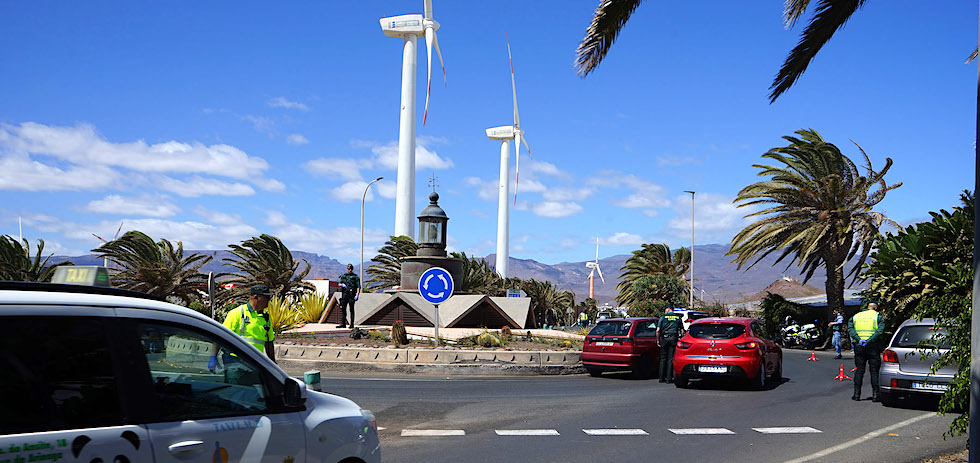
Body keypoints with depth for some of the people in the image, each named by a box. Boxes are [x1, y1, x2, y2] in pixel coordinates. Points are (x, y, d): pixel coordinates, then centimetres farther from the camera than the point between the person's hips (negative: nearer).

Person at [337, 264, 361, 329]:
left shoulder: (355, 277, 4)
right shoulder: (343, 276, 17)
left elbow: (358, 287, -3)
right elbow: (339, 284, 14)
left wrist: (357, 295, -16)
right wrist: (342, 285, -10)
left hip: (351, 295, -4)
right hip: (344, 294, 4)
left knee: (351, 309, -4)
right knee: (343, 309, 2)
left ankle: (352, 324, -2)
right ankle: (343, 324, 6)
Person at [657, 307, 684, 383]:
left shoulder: (663, 317, 4)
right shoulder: (678, 318, 10)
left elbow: (658, 330, -2)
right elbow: (682, 330, 6)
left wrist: (658, 340, 5)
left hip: (664, 339, 0)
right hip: (673, 339, 1)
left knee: (663, 358, 7)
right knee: (671, 359, 1)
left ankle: (662, 378, 8)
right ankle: (669, 378, -2)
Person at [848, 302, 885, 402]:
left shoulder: (855, 316, 14)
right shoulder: (878, 316, 4)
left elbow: (850, 329, -2)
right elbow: (880, 331, -12)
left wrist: (858, 339, -13)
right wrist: (868, 341, -18)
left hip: (858, 346, 3)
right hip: (873, 345, -3)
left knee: (859, 370, 8)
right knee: (874, 371, 2)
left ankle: (857, 394, 7)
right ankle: (875, 395, -1)